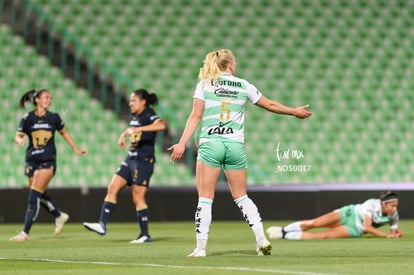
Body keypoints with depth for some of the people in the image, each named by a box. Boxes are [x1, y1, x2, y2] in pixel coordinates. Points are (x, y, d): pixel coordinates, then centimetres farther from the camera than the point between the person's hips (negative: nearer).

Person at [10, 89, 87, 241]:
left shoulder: (54, 117, 1)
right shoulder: (27, 118, 0)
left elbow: (64, 133, 17)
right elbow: (18, 136, -2)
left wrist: (76, 149, 21)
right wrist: (19, 140, -26)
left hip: (48, 161, -2)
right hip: (32, 161, 2)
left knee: (34, 194, -14)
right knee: (40, 195, 11)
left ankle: (25, 232, -15)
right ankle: (59, 216, 40)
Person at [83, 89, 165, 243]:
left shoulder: (148, 115, -12)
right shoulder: (135, 117, 15)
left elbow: (161, 125, -35)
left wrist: (139, 129, -42)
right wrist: (124, 135, 28)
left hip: (144, 161, -9)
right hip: (131, 159, 9)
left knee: (138, 198, -6)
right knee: (112, 189, -2)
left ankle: (145, 235, 2)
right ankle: (102, 225, -5)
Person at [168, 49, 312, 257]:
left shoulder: (204, 84, 2)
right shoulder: (244, 86, 8)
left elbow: (196, 116, -5)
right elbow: (270, 105, 18)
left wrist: (182, 143, -6)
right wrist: (295, 111, 32)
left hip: (210, 144, -2)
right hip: (235, 146, 2)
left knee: (205, 199, 0)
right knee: (241, 197, 14)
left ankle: (200, 248, -4)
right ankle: (262, 240, 7)